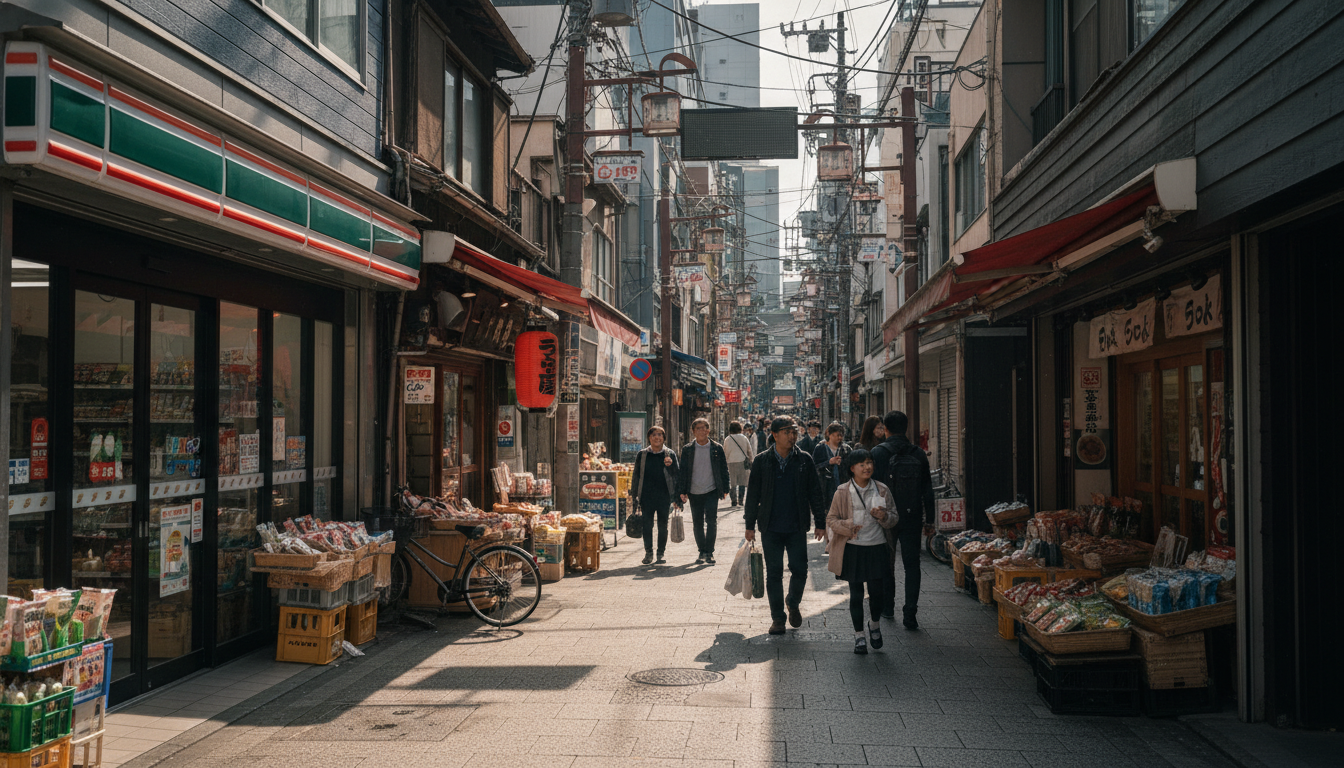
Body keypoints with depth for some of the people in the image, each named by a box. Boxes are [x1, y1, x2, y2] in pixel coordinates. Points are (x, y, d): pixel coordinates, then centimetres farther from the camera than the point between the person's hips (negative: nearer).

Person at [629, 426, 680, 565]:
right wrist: (634, 495, 8)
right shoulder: (642, 454, 8)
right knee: (647, 524, 0)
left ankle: (661, 553, 14)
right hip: (647, 495, 1)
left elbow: (678, 474, 6)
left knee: (663, 525, 4)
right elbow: (636, 475, 11)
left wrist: (670, 465, -13)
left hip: (664, 496, 0)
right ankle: (648, 552, 11)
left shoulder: (670, 454, 5)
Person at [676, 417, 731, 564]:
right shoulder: (687, 450, 3)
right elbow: (682, 471, 5)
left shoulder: (717, 448, 2)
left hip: (711, 491, -2)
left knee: (711, 520, -12)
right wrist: (682, 491, -1)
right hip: (694, 493, 2)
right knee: (697, 523, 7)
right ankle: (702, 552, 17)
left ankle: (709, 552, -4)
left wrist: (725, 489, 5)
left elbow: (724, 469, 8)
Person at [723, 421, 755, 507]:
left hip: (731, 462, -1)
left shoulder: (727, 439, 2)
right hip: (742, 461, 1)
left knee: (732, 483, 4)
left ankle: (734, 500, 1)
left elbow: (725, 452, 8)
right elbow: (750, 451, 10)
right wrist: (750, 460, 20)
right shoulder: (744, 438, 5)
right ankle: (740, 499, 2)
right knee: (742, 482, 6)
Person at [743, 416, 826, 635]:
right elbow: (753, 494, 5)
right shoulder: (762, 461, 1)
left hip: (797, 527, 0)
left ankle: (793, 603, 27)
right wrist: (750, 525, 3)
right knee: (774, 573, 4)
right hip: (771, 527, 0)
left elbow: (815, 493, 6)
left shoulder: (804, 461, 3)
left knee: (799, 570, -1)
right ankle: (777, 617, 16)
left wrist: (820, 523, 3)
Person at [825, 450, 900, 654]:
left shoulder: (882, 490, 4)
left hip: (877, 547, 1)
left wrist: (884, 516, -15)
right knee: (856, 593, 4)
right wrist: (848, 527, -17)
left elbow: (893, 517, 8)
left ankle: (875, 625, 31)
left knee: (878, 591, 2)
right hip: (853, 549, -1)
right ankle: (859, 635, 18)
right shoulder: (842, 493, -2)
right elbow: (831, 519, 1)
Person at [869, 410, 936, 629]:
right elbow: (928, 491, 5)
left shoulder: (878, 453, -8)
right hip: (912, 518, 1)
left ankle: (887, 607, 26)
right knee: (912, 565, 3)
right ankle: (910, 614, -4)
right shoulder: (918, 454, 1)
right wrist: (929, 520, 12)